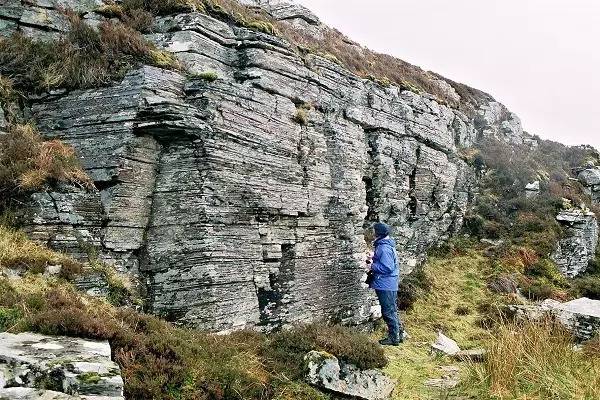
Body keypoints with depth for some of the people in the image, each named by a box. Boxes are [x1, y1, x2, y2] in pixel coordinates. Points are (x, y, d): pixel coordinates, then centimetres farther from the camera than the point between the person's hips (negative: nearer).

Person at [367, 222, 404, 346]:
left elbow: (388, 267, -26)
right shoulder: (384, 245, 11)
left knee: (388, 312, 1)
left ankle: (394, 338, 10)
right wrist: (373, 261, 9)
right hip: (390, 284, 10)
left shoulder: (384, 248, -22)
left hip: (385, 285, -10)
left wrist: (373, 266, -16)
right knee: (392, 311, 19)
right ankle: (399, 333, 29)